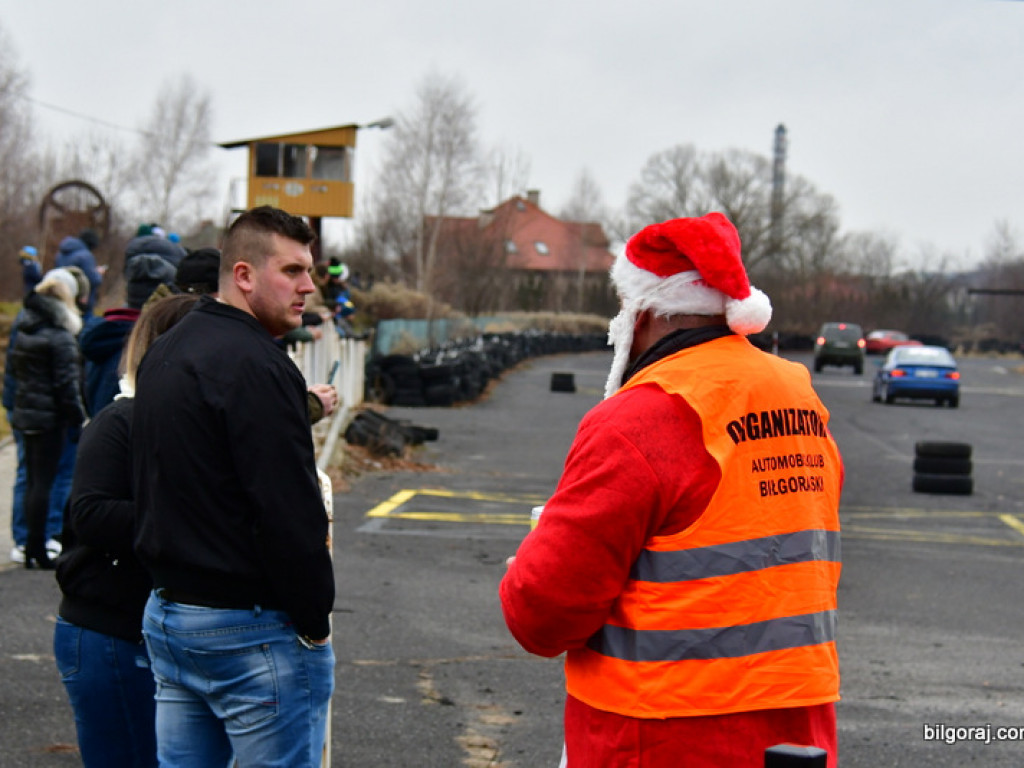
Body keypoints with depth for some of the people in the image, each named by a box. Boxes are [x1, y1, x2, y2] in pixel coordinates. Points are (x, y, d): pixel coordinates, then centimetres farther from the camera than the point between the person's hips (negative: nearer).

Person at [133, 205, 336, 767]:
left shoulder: (163, 354, 14)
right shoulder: (254, 364, -17)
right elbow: (289, 512, -21)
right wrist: (315, 624, -12)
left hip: (165, 615, 10)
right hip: (250, 628, -9)